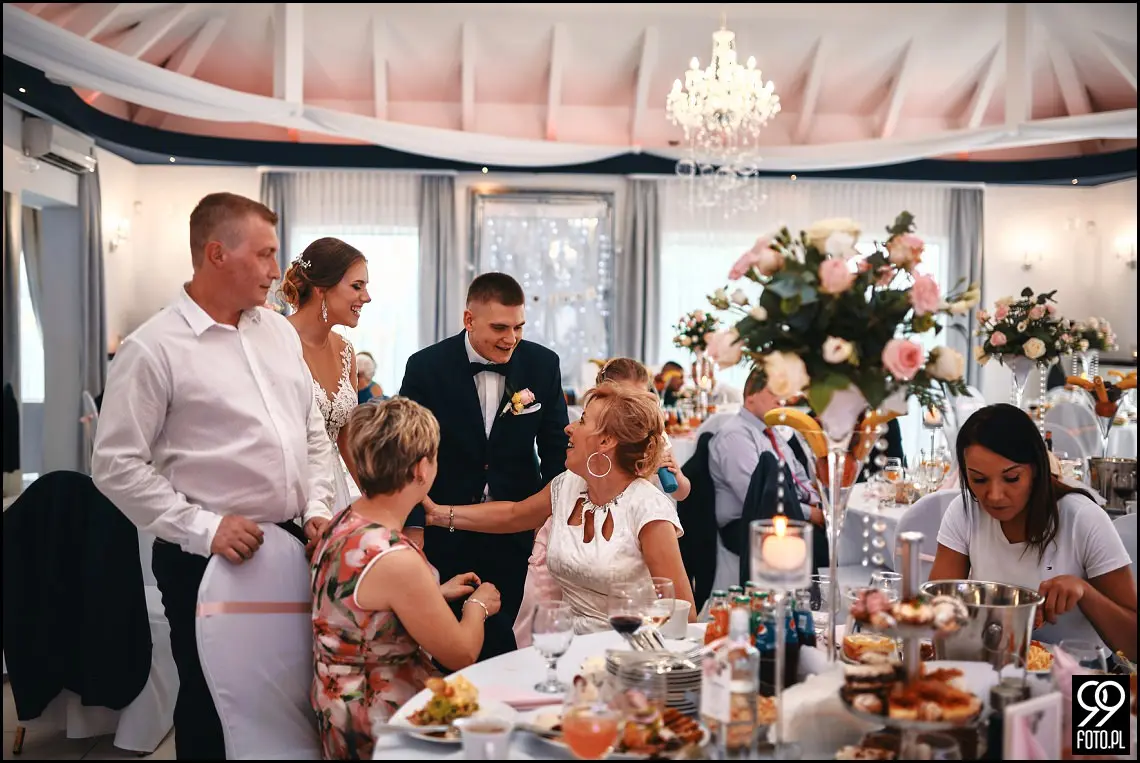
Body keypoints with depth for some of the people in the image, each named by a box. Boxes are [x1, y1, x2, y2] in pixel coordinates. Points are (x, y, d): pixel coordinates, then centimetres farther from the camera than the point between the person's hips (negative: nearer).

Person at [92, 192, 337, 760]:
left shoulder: (280, 332, 8)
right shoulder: (153, 348, -12)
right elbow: (117, 465, -13)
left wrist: (317, 509, 3)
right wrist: (202, 528, -18)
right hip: (206, 559, -5)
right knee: (211, 702, 10)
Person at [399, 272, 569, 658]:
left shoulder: (543, 365, -4)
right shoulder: (427, 367, -10)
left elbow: (556, 446, 4)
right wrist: (414, 525, -9)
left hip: (514, 532, 2)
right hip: (447, 534, -1)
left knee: (497, 633, 10)